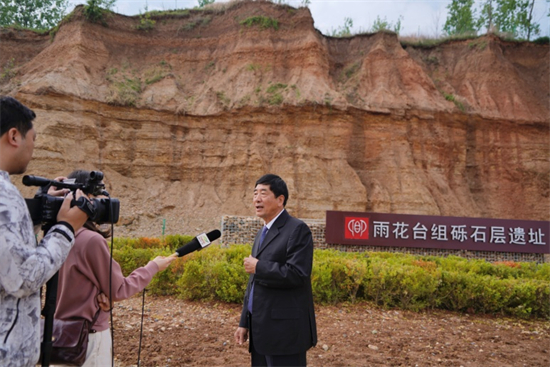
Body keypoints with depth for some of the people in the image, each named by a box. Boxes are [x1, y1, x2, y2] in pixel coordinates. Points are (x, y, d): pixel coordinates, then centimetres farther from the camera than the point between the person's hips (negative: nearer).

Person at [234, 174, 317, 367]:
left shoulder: (297, 229, -11)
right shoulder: (262, 233, 16)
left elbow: (297, 274, -23)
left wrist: (258, 267, -13)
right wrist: (244, 322, 17)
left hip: (285, 330, -8)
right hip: (262, 330, 8)